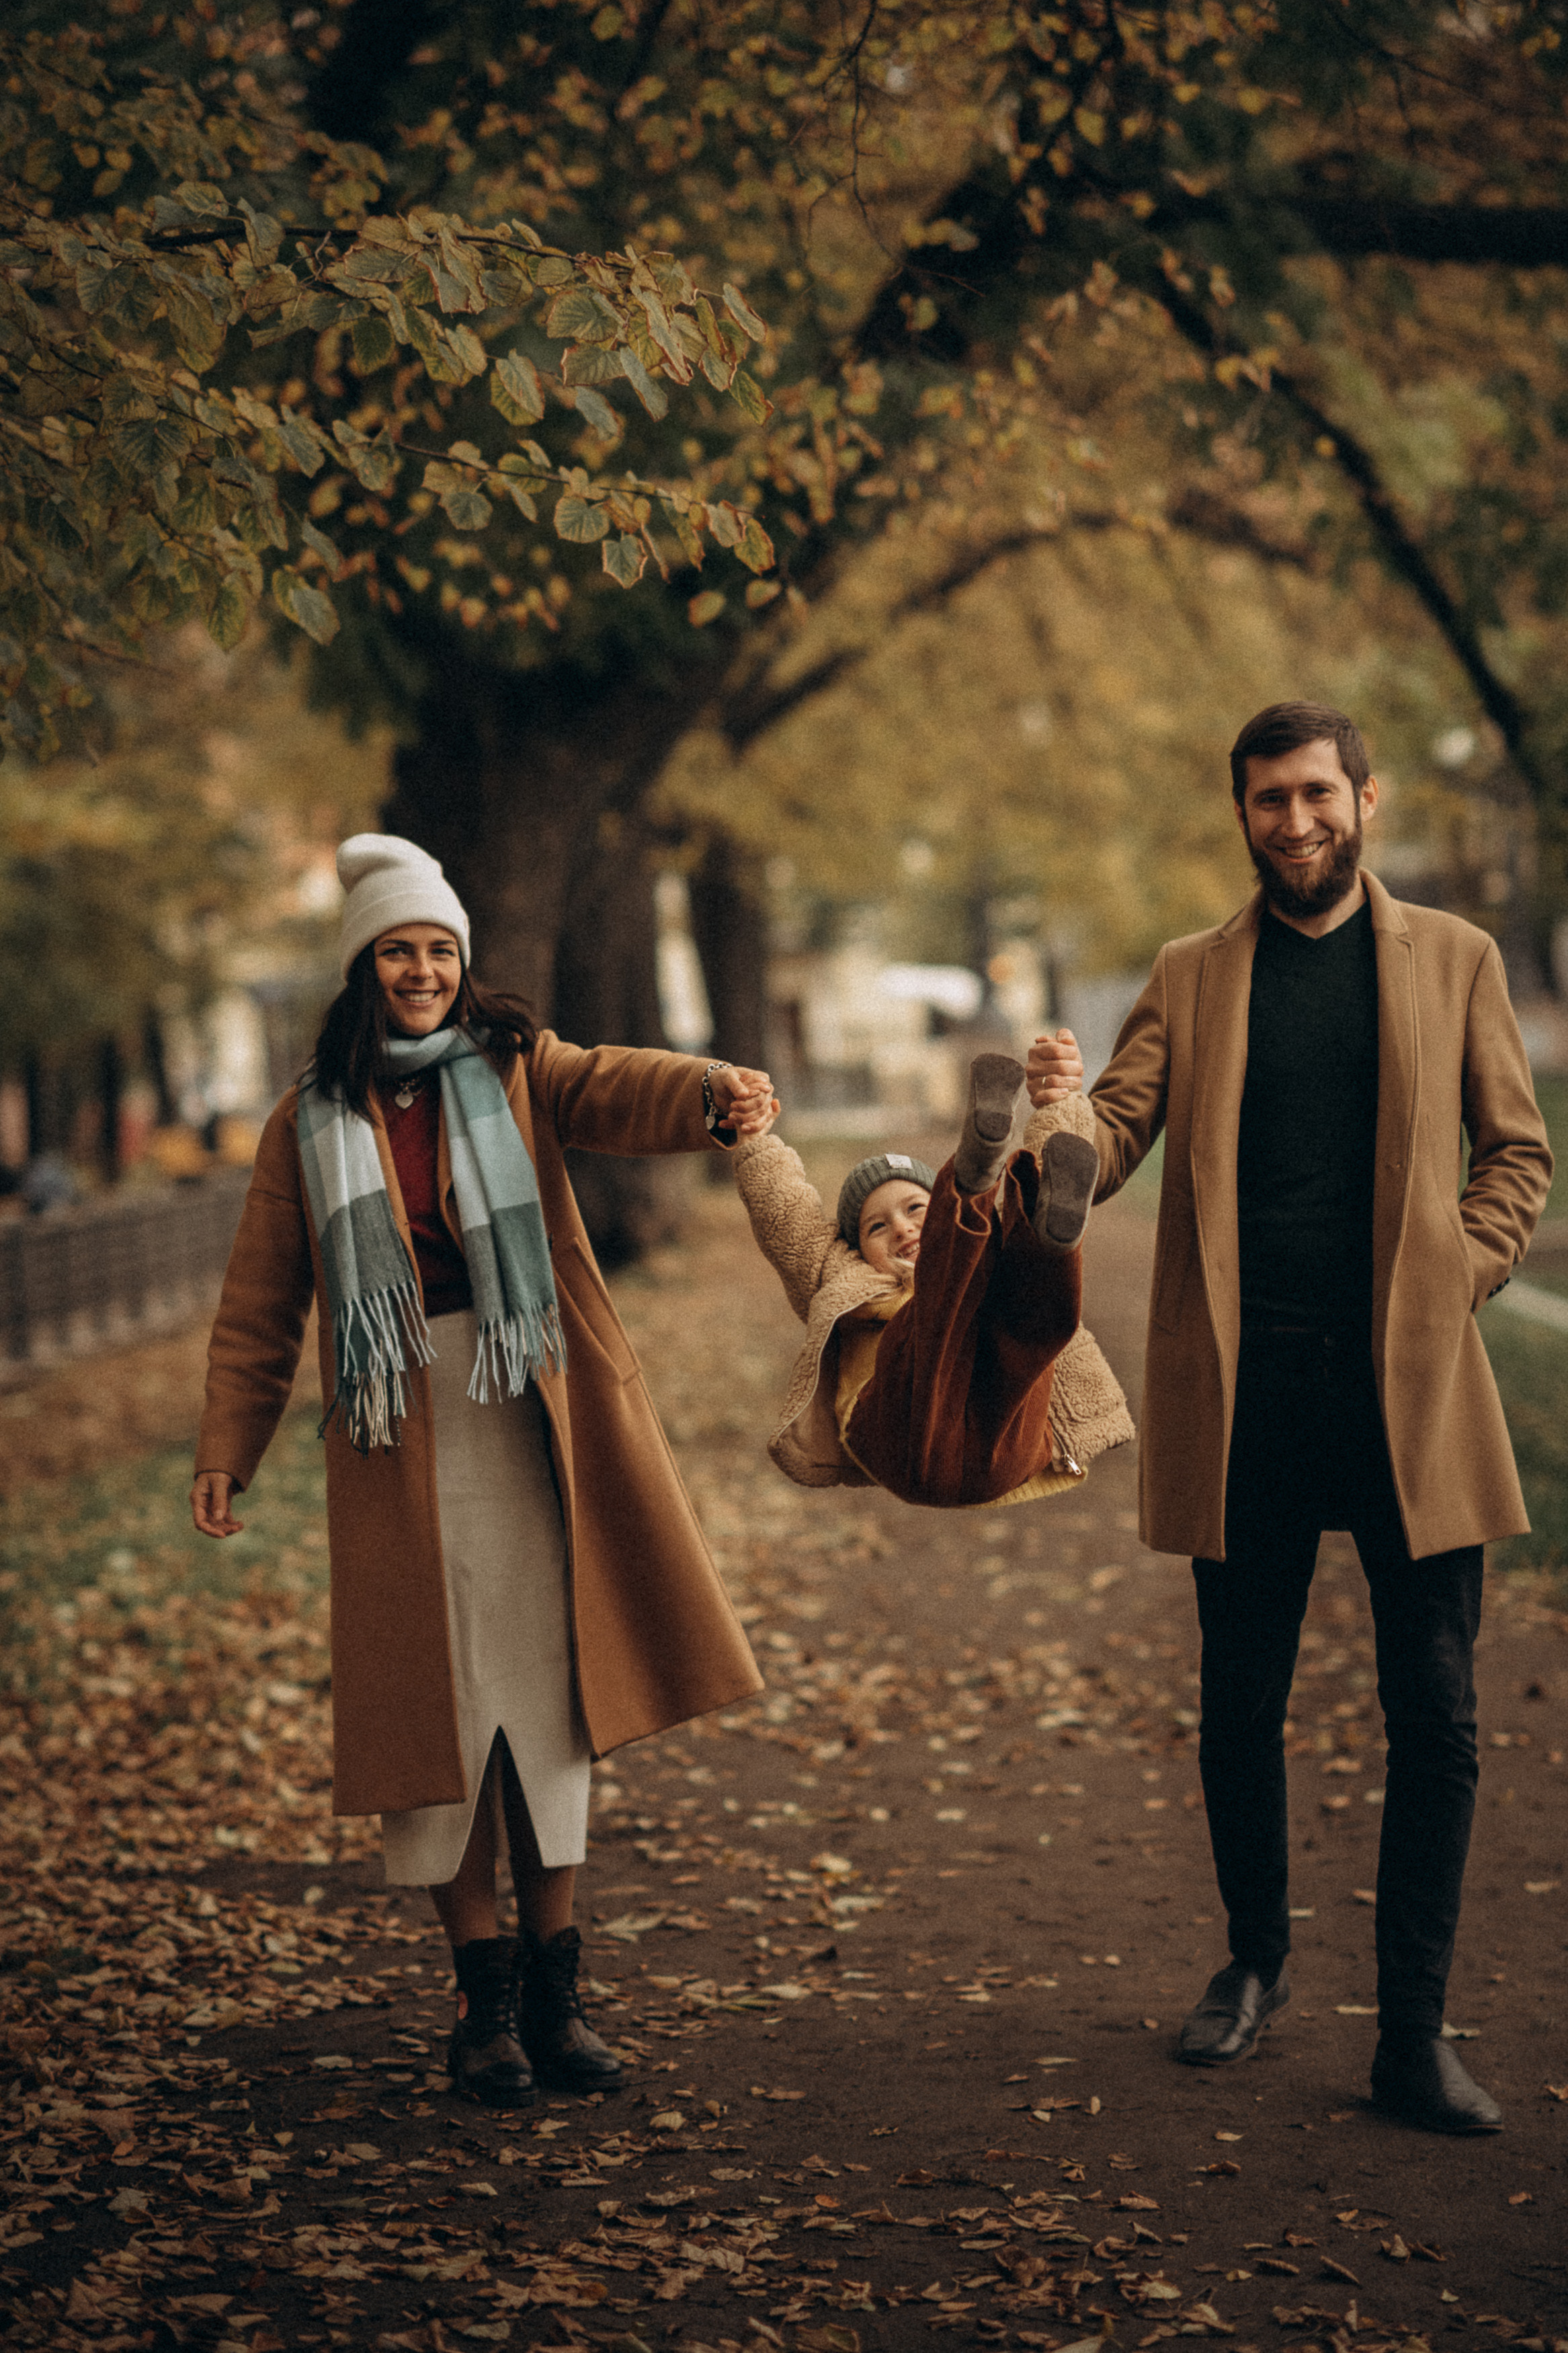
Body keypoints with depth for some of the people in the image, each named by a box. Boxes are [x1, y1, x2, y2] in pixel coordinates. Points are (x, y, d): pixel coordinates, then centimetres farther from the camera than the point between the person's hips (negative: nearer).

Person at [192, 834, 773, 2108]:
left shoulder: (517, 1071, 6)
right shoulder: (309, 1125, 8)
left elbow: (615, 1090, -16)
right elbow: (261, 1305, 11)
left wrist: (712, 1096, -37)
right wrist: (226, 1450, 4)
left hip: (532, 1424, 0)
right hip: (402, 1444, 0)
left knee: (547, 1692, 3)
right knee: (441, 1704, 0)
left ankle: (555, 1987, 12)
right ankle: (486, 1993, 9)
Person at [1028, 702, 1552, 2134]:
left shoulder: (1453, 960, 9)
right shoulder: (1193, 978, 10)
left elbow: (1518, 1152, 11)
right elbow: (1114, 1145, 1)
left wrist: (1454, 1281, -4)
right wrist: (1063, 1113, -22)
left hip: (1408, 1385, -1)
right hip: (1245, 1389, 1)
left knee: (1434, 1716, -1)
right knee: (1242, 1707, 9)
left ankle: (1415, 2031, 8)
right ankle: (1256, 1960, 31)